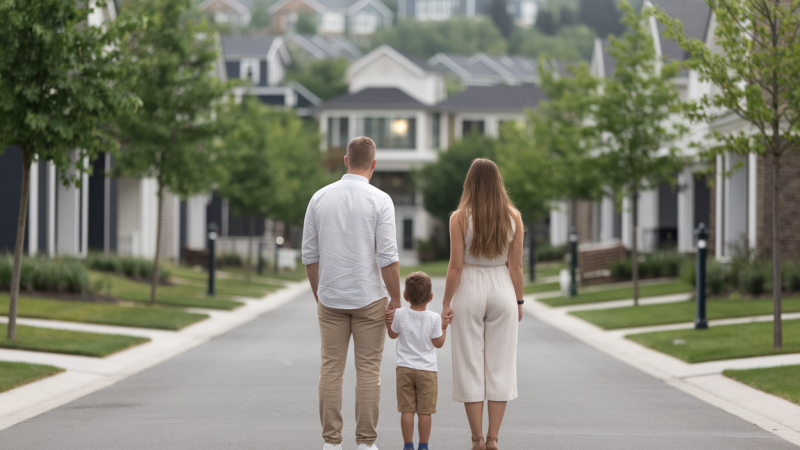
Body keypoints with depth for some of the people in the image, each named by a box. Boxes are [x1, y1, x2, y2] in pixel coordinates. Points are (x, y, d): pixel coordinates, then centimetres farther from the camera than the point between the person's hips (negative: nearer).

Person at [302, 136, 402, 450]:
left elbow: (310, 255, 5)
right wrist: (396, 301, -4)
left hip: (331, 298, 3)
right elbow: (387, 257, -12)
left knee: (331, 370, 6)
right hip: (369, 298, -3)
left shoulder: (320, 198, 2)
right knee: (368, 371, 2)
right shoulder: (379, 201, -8)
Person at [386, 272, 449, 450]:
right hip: (427, 369, -1)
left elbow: (393, 335, 9)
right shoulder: (434, 318, -9)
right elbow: (438, 343, 0)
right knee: (425, 411, 3)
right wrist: (444, 328, 9)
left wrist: (388, 323, 19)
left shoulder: (399, 315, -6)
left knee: (407, 410, 3)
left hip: (405, 368, 1)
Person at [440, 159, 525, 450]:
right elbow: (516, 266, -1)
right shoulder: (513, 217, -2)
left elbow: (456, 266, -10)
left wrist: (446, 304, -3)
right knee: (499, 367, 6)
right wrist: (518, 301, 9)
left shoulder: (460, 218, -9)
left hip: (469, 290, -2)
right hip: (502, 292, 2)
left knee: (470, 367, 4)